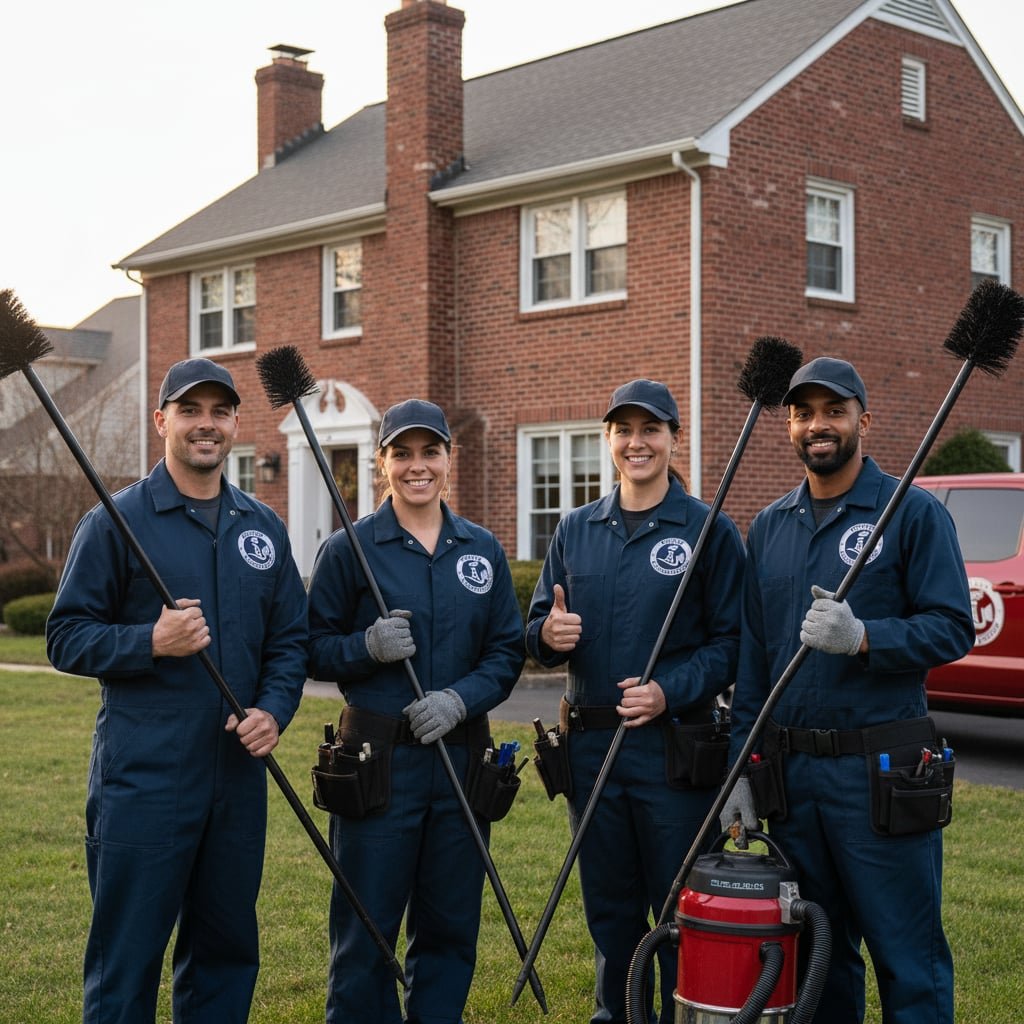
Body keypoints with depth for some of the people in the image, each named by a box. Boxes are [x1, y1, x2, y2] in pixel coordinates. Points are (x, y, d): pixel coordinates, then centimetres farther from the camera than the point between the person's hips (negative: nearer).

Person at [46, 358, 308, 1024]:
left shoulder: (264, 528, 11)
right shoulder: (117, 521, -3)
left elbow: (291, 638, 14)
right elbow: (67, 638, -5)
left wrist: (274, 709, -4)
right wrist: (151, 642, -20)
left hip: (238, 775, 5)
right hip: (143, 777, -5)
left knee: (227, 951, 13)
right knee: (127, 956, 1)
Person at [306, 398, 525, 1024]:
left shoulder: (483, 550, 8)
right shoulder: (349, 549, -2)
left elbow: (507, 651, 6)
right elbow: (316, 651, -1)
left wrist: (460, 698, -11)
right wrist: (368, 646, -20)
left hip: (461, 759, 3)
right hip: (378, 759, -3)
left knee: (451, 927, 11)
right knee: (365, 929, 3)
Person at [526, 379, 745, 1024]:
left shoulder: (709, 529, -3)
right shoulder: (576, 529, 10)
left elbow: (733, 641, -7)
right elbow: (537, 630, 12)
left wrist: (670, 691, -20)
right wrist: (548, 634, -11)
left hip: (674, 746, -4)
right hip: (591, 746, 4)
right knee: (609, 910, 15)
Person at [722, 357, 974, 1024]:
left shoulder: (913, 512, -4)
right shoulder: (769, 527, 12)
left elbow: (953, 628, -9)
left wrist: (862, 638, -25)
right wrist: (743, 767, 9)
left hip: (880, 770, -5)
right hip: (790, 768, 5)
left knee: (908, 956, 0)